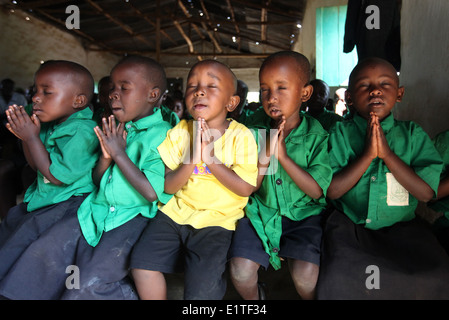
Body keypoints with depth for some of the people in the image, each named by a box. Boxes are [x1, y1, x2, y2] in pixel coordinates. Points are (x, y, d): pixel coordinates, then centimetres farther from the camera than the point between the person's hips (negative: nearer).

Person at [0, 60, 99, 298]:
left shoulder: (82, 131, -26)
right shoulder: (52, 126, 3)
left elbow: (57, 176, -27)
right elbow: (36, 165, 12)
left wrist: (32, 137, -23)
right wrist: (25, 136, -5)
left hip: (69, 204, -10)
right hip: (44, 197, 10)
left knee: (27, 235, -12)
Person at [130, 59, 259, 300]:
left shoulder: (241, 136, -9)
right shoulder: (179, 132, 0)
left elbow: (245, 188, -14)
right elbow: (168, 186, -3)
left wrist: (210, 159, -21)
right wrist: (191, 161, -21)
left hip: (217, 219, -3)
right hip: (177, 211, 4)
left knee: (200, 287, -17)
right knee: (141, 263, -7)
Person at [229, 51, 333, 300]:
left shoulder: (316, 135, -7)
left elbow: (317, 191, -12)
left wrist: (283, 156, -20)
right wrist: (266, 155, -20)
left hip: (304, 215, -1)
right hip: (262, 213, 2)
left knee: (306, 275, -20)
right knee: (240, 270, -15)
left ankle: (312, 297, 17)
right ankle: (254, 298, 21)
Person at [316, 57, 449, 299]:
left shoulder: (413, 134, 2)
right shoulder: (340, 133, -2)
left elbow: (426, 192, -8)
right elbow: (331, 190, -10)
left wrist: (387, 153, -16)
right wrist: (367, 155, -18)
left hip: (401, 225, 2)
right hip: (350, 224, -1)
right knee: (337, 279, -24)